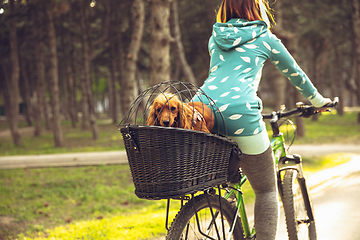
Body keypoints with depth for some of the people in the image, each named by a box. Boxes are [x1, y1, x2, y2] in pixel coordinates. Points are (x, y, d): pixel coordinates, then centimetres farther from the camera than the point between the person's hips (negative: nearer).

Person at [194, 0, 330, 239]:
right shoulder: (265, 38, 16)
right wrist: (318, 100, 46)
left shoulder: (216, 37, 28)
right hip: (238, 112, -4)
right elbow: (295, 73, 28)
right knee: (267, 190, 7)